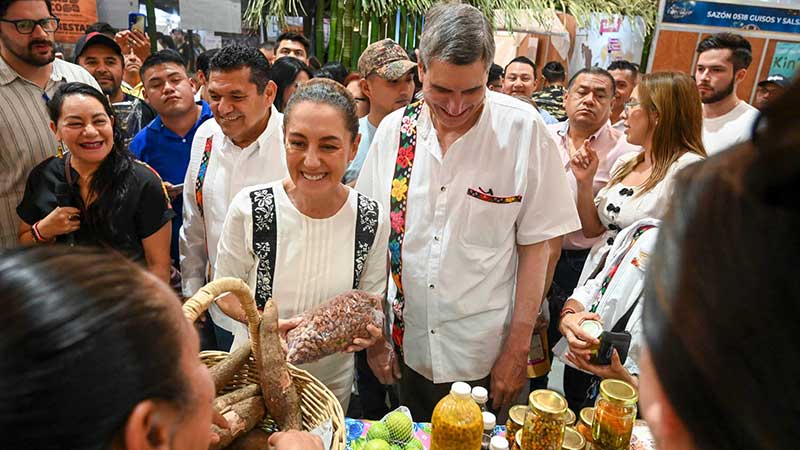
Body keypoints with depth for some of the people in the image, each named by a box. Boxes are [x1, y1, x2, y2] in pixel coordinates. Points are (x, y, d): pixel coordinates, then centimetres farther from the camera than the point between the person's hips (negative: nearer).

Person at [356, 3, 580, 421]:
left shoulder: (523, 129, -13)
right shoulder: (393, 129, -5)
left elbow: (534, 246, -8)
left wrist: (518, 350, -8)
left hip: (486, 357, -2)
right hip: (406, 349, 3)